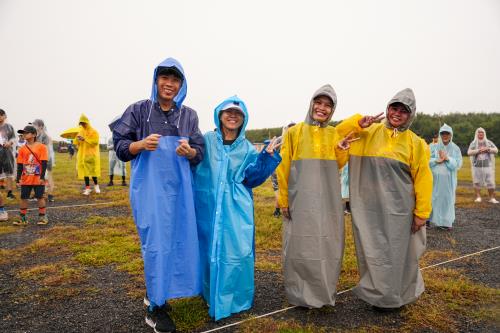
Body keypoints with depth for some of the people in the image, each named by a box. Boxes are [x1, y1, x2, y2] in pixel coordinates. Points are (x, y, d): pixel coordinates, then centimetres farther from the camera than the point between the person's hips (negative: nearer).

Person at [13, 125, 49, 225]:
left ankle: (42, 217, 15)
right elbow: (20, 164, 8)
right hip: (25, 179, 4)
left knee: (40, 197, 4)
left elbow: (44, 163, -9)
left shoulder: (41, 147, -7)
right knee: (23, 198, 8)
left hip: (38, 179, -4)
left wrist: (42, 177, -14)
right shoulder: (22, 149, 5)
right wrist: (18, 177, 2)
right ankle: (22, 218, 19)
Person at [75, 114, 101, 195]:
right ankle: (87, 188, 7)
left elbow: (95, 141, -15)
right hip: (83, 155, 4)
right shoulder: (81, 132, 13)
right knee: (85, 171, 2)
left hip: (92, 154, -4)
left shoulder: (93, 132, -2)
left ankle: (96, 185, 19)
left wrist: (85, 139, -20)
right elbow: (76, 143, 13)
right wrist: (77, 139, -9)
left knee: (93, 170, -1)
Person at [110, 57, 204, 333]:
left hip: (178, 187, 4)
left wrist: (189, 151, -17)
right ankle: (156, 308, 13)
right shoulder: (138, 110, 1)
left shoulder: (189, 115, 8)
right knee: (156, 242, -3)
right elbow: (120, 146, 1)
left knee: (177, 239, 9)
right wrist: (141, 144, -19)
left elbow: (200, 153, 6)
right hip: (149, 186, -3)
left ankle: (155, 293, 32)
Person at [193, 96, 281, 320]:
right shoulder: (206, 141, 6)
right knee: (210, 250, 7)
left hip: (236, 209, 1)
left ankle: (235, 297, 17)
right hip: (209, 206, 0)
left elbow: (251, 178, 0)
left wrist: (267, 156, -10)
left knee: (238, 250, -4)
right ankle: (212, 296, 28)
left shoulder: (247, 148, 9)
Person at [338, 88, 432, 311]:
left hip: (397, 208, -1)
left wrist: (421, 213, -1)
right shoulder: (368, 133, 3)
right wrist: (357, 123, -10)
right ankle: (375, 290, 33)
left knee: (394, 251, 8)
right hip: (369, 206, 2)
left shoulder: (415, 143, -1)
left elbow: (422, 180, 0)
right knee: (372, 250, 12)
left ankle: (390, 297, 29)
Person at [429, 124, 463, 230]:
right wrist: (437, 160, -17)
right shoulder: (434, 147, 2)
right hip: (435, 178, 0)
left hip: (448, 180, 1)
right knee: (433, 198, 3)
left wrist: (447, 158, -15)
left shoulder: (455, 149, 3)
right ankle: (428, 219, 12)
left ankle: (446, 222, 16)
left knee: (447, 199, 6)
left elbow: (458, 164, -4)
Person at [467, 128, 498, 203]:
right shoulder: (473, 143, 5)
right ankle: (478, 197, 8)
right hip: (477, 166, -1)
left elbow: (496, 150, 1)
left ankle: (492, 198, 3)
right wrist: (478, 150, -18)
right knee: (477, 182, 0)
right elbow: (469, 152, -7)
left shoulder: (489, 142, 10)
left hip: (487, 166, 1)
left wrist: (487, 149, -13)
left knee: (490, 182, -3)